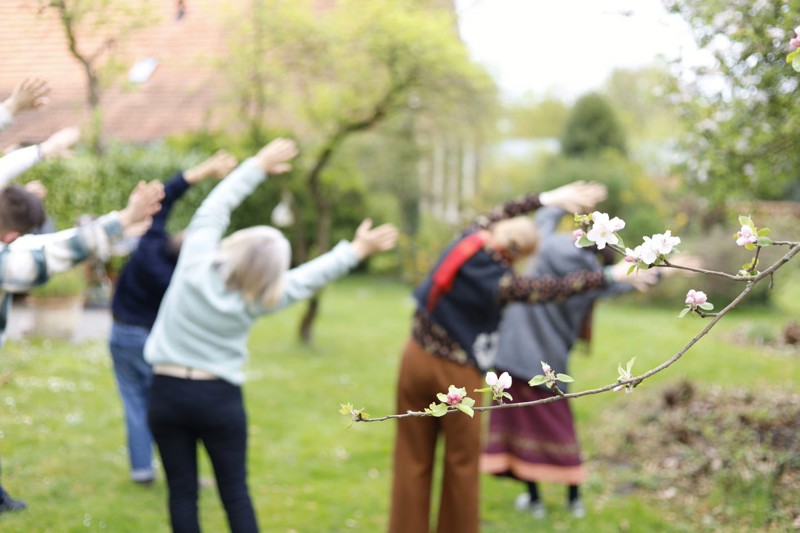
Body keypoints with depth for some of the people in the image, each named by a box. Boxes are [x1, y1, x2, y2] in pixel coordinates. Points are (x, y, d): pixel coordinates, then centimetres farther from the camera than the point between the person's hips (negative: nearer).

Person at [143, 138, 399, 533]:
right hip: (220, 397, -1)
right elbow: (312, 276, 0)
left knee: (182, 492, 6)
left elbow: (214, 208, -1)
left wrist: (258, 166, 7)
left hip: (167, 392, 1)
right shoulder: (254, 301, -10)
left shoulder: (196, 265, -13)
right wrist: (356, 250, 11)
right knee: (235, 493, 9)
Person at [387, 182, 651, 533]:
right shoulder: (499, 284, -22)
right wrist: (613, 275, -5)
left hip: (416, 359, 6)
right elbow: (557, 288, -14)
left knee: (413, 461, 11)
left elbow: (500, 215, 8)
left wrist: (547, 199, 13)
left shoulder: (468, 239, -9)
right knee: (461, 464, 13)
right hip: (454, 373, -6)